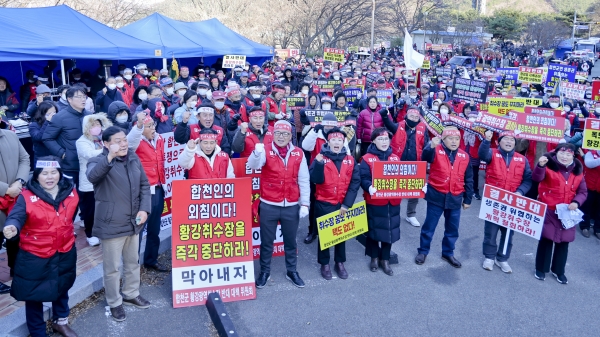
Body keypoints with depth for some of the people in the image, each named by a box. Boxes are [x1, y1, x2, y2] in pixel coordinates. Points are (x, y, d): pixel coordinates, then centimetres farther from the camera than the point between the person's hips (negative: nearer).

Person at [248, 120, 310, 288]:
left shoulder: (298, 153, 1)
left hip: (291, 206, 2)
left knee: (290, 240, 16)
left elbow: (303, 180, 3)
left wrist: (305, 204, 0)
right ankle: (265, 271, 28)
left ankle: (292, 271, 32)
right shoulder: (265, 150, -6)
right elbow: (253, 165, -26)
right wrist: (257, 153, -48)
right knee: (266, 241, 11)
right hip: (268, 205, -2)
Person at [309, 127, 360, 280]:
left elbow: (355, 182, -2)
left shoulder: (350, 160, 0)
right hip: (324, 204, -2)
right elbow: (316, 180, -17)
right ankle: (324, 264, 25)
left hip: (343, 205, 2)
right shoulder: (320, 158, -6)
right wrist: (318, 164, -32)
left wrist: (347, 204, -8)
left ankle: (340, 263, 30)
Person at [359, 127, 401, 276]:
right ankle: (374, 257, 28)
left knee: (390, 229, 10)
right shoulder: (367, 158, -6)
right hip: (374, 201, -4)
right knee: (374, 229, 9)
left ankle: (385, 259, 26)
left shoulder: (395, 158, 8)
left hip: (393, 201, 4)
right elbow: (364, 178, -14)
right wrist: (369, 187, -35)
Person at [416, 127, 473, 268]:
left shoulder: (464, 156, 3)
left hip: (455, 198, 4)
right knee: (429, 226, 8)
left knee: (452, 228, 14)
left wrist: (467, 199, 10)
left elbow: (468, 180, 9)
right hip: (436, 196, -3)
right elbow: (425, 157, -31)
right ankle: (423, 251, 24)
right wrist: (431, 146, -51)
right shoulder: (436, 151, -7)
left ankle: (448, 253, 32)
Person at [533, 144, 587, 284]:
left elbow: (583, 191, 9)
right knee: (546, 239, 4)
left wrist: (577, 202, -10)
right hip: (548, 211, -4)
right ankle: (540, 269, 20)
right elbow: (537, 178, -27)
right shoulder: (549, 166, -9)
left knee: (564, 242, 11)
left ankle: (558, 270, 28)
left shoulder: (578, 171, 5)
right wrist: (541, 166, -47)